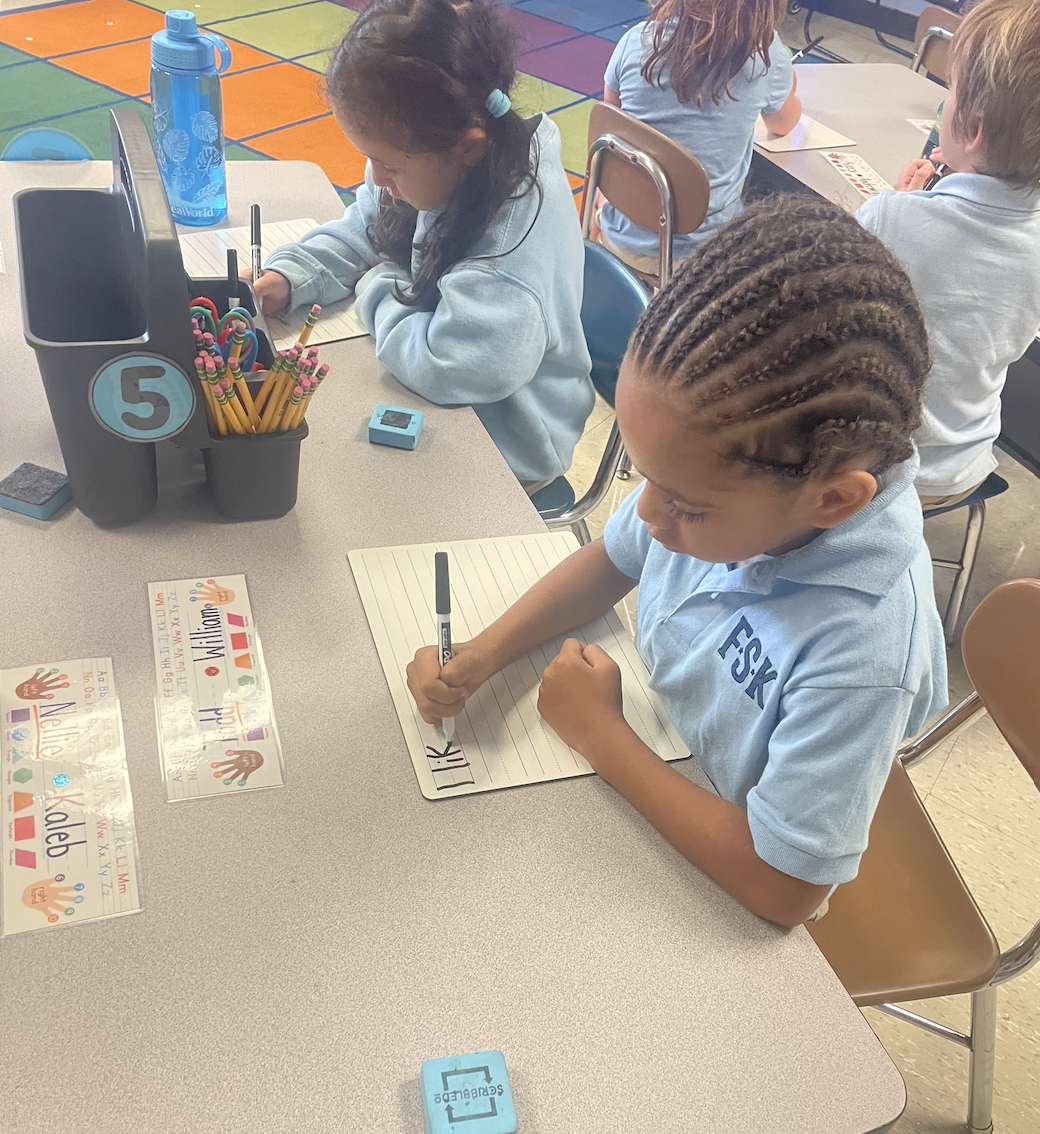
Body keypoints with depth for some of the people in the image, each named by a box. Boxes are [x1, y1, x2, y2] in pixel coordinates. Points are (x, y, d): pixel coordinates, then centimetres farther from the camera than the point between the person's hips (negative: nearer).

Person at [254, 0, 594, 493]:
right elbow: (360, 232, 11)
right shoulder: (433, 166, -9)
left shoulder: (521, 224, -35)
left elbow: (453, 364, -42)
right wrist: (289, 276, -8)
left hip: (502, 445, -8)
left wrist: (380, 288, -22)